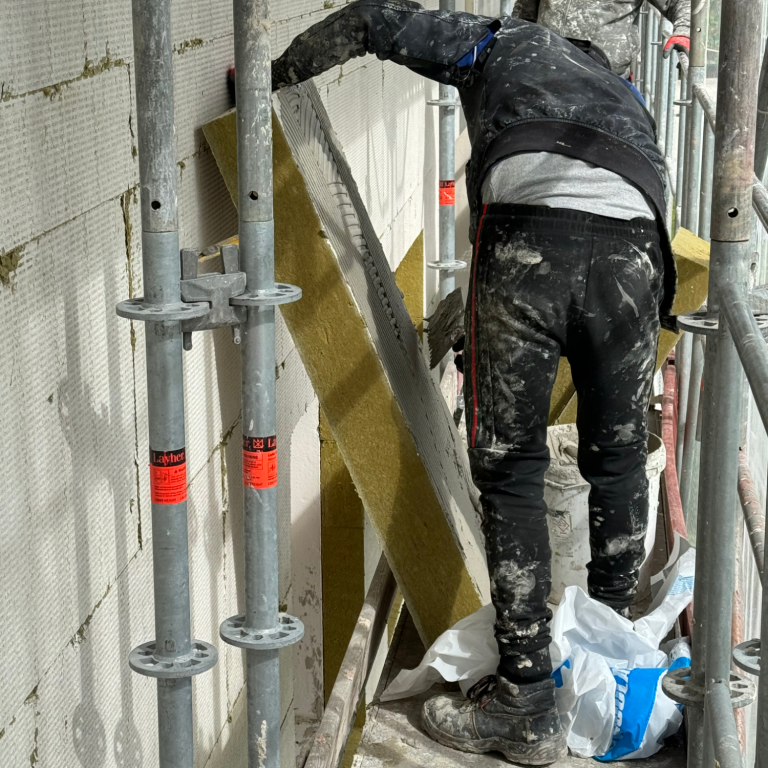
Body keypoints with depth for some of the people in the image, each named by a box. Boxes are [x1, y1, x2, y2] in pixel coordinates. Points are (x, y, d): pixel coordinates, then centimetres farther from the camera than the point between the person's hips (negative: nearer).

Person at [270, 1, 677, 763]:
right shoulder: (624, 96, 42)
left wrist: (278, 71, 36)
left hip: (527, 234, -4)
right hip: (631, 247, 4)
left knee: (509, 467, 4)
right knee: (618, 457, 21)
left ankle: (527, 706, 6)